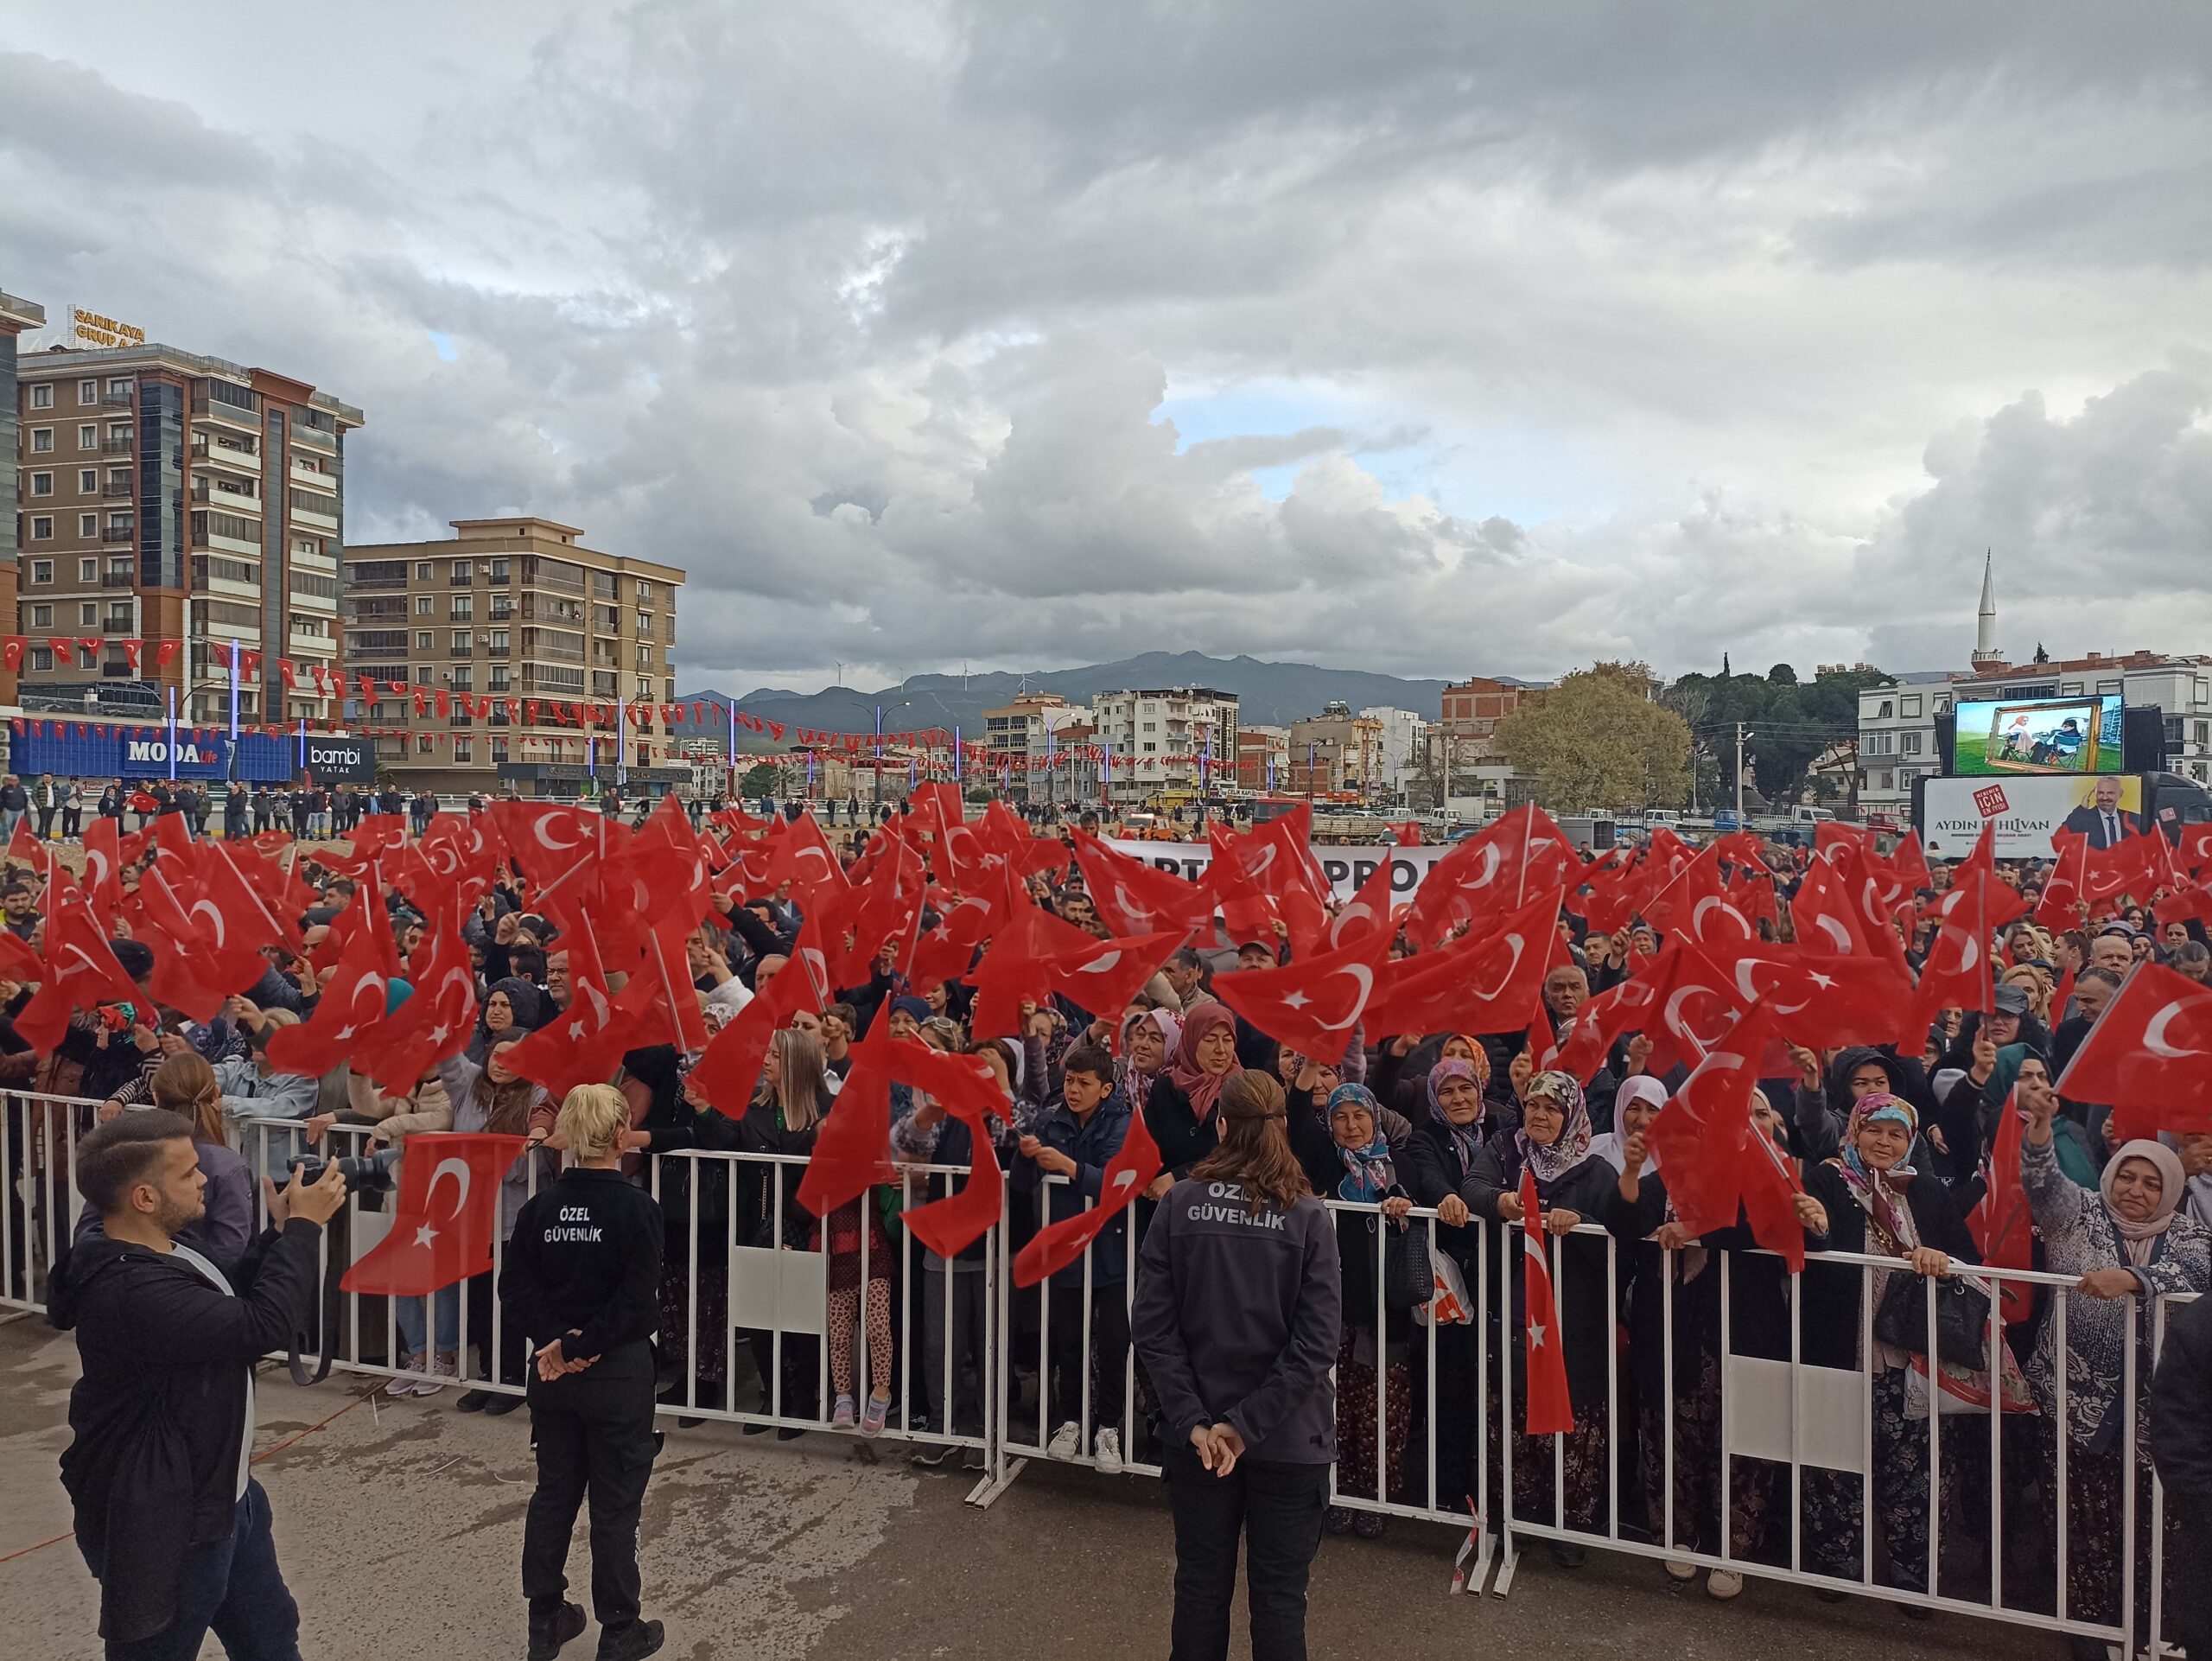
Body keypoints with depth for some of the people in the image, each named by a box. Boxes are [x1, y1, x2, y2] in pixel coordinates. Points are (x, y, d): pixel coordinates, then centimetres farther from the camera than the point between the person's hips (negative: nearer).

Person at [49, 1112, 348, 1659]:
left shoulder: (153, 1256, 2)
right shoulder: (129, 1290, -32)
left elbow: (234, 1304, 14)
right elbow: (264, 1325, -34)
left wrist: (281, 1234, 0)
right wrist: (304, 1226, -22)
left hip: (223, 1497, 10)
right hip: (163, 1527, -9)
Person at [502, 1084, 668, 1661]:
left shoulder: (540, 1205, -1)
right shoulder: (636, 1206, -16)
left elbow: (514, 1284, -4)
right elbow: (637, 1298, -21)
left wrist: (554, 1339, -9)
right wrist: (587, 1346, -14)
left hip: (552, 1369, 5)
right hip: (619, 1373, -5)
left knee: (554, 1492, 18)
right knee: (616, 1503, 7)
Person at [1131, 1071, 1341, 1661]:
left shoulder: (1179, 1204, -9)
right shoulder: (1307, 1216, -11)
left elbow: (1152, 1325, -11)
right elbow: (1316, 1341, -16)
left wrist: (1194, 1420, -9)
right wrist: (1249, 1425, -13)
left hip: (1196, 1434, 1)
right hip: (1288, 1438, -1)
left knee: (1200, 1584, 17)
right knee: (1279, 1593, 13)